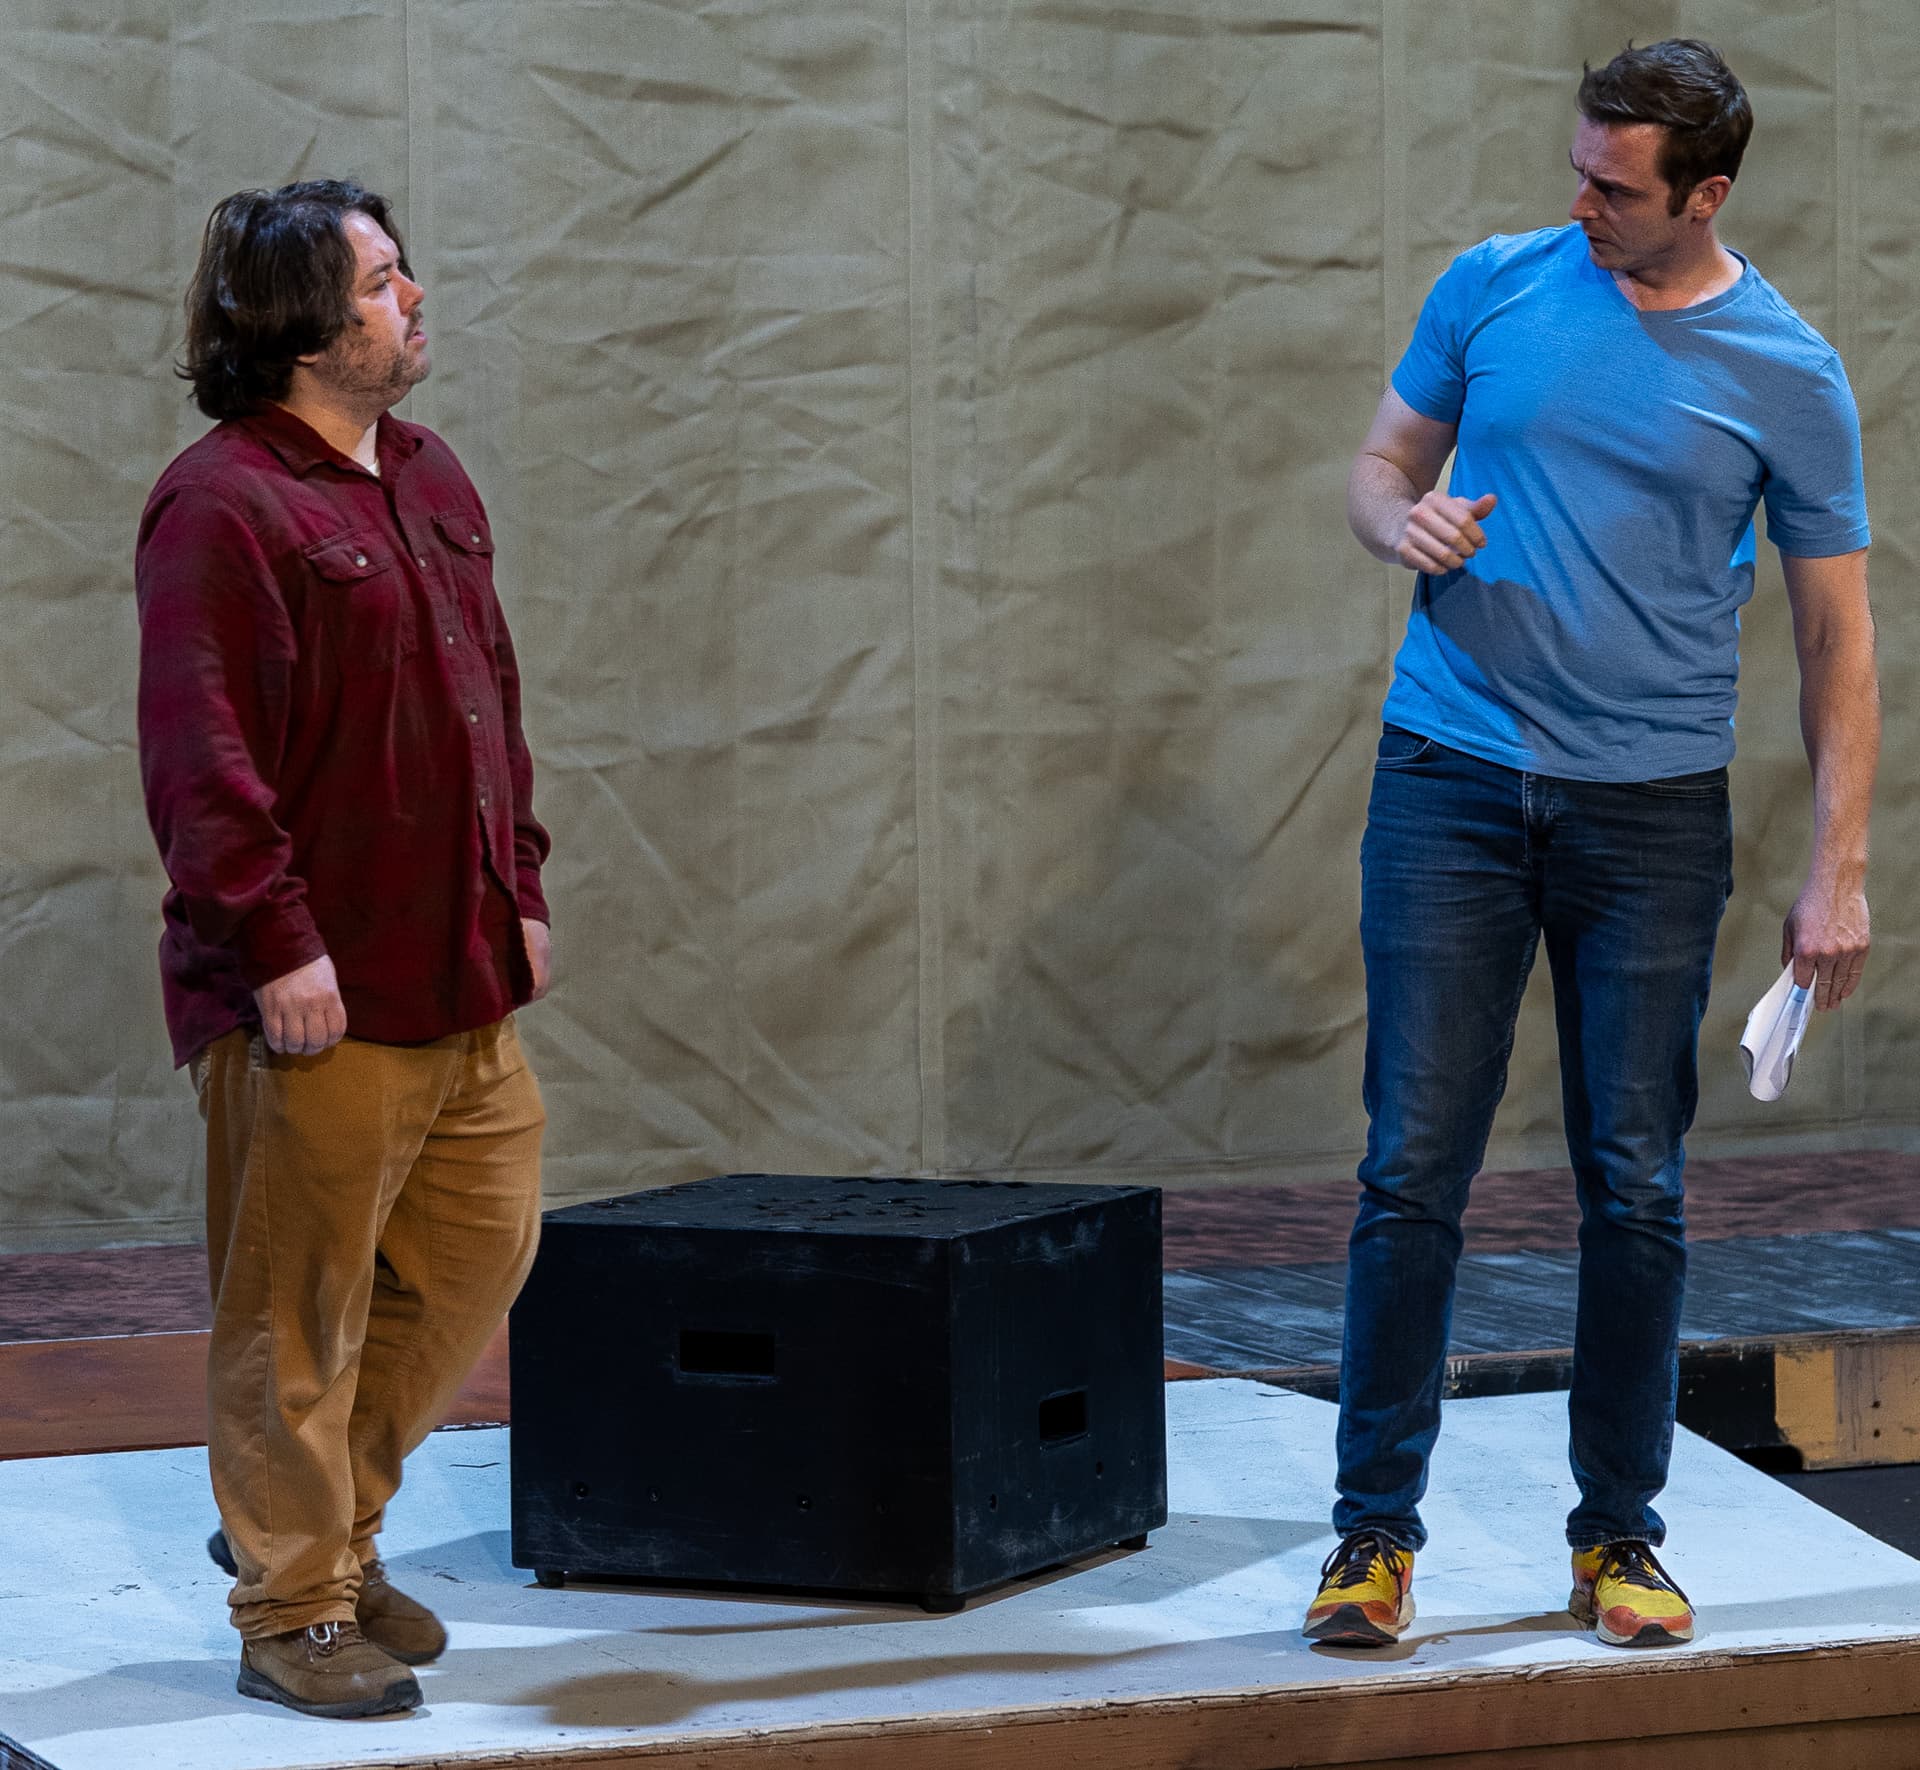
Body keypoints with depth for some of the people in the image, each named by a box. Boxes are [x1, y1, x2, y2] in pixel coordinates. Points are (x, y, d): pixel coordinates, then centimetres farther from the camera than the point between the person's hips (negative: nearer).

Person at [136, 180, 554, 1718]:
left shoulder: (433, 482, 15)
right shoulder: (223, 503, -13)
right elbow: (200, 751, -18)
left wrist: (518, 888, 17)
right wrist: (275, 941, -20)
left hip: (462, 985, 9)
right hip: (317, 1003, -9)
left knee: (478, 1250, 13)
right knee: (299, 1309, 0)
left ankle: (320, 1518, 30)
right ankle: (293, 1607, 10)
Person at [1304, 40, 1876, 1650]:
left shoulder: (1788, 377, -1)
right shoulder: (1494, 290, 4)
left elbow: (1836, 633, 2)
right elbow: (1382, 464, 14)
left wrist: (1840, 871, -5)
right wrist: (1409, 520, -12)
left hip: (1655, 812, -1)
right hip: (1455, 783, 1)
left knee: (1637, 1187, 3)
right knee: (1415, 1167, -3)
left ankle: (1619, 1539, 15)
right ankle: (1376, 1532, 3)